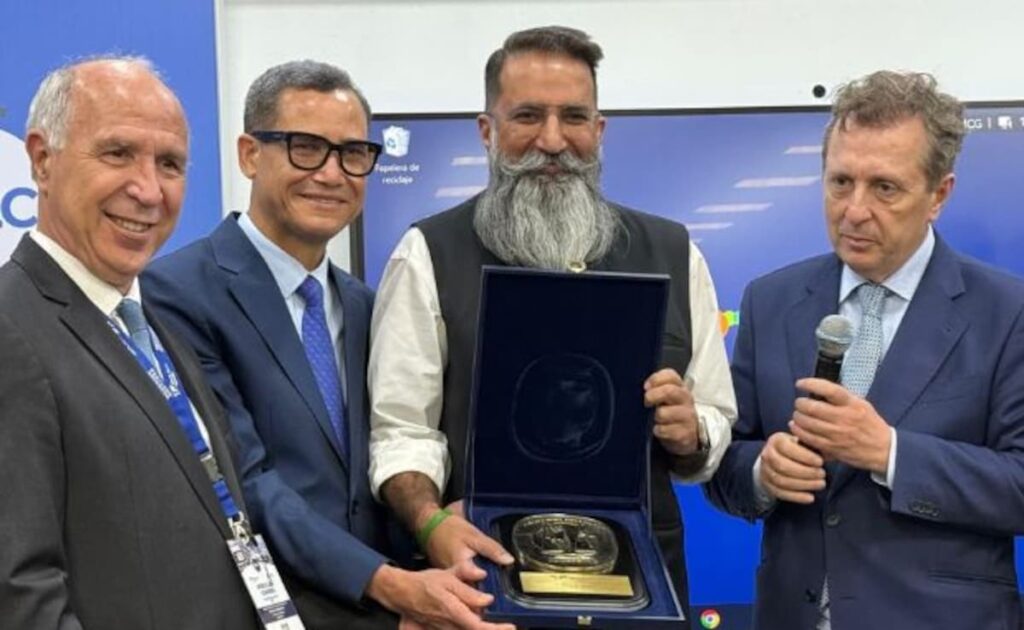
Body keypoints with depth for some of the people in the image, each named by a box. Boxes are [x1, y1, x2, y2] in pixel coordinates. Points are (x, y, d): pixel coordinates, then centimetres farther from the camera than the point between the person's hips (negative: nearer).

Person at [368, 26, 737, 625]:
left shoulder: (673, 253, 4)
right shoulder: (431, 255, -4)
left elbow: (718, 423, 7)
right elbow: (400, 427, -7)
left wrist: (688, 434, -15)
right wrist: (432, 522, -25)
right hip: (488, 568, -2)